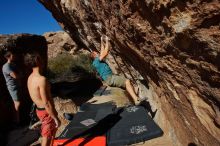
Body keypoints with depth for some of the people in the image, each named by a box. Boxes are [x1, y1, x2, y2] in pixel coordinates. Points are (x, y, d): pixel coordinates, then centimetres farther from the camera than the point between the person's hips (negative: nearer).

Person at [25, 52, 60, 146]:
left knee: (53, 130, 28)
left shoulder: (31, 77, 3)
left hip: (39, 109, 9)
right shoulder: (41, 79, -27)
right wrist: (56, 118, -18)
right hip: (46, 112, -9)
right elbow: (46, 103, -27)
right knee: (47, 137, 8)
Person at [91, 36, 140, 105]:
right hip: (109, 78, -10)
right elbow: (106, 52, -8)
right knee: (127, 81, -24)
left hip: (112, 77, 10)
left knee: (127, 82, 2)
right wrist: (107, 41, 1)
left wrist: (102, 41, 38)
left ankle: (136, 98, -6)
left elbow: (102, 52, 35)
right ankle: (136, 100, -29)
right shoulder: (96, 61, -3)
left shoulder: (99, 60, 25)